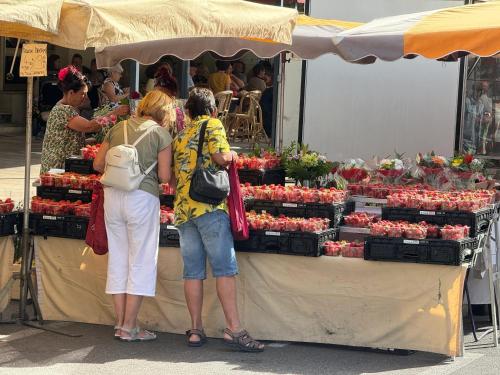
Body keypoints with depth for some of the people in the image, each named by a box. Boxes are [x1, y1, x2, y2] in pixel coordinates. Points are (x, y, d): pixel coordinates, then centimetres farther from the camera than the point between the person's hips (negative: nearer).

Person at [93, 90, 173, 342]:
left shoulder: (118, 128, 11)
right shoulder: (160, 133, -2)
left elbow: (98, 164, 12)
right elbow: (164, 176, -6)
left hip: (112, 195, 5)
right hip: (142, 196, -5)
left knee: (118, 258, 13)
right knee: (141, 261, 3)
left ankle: (120, 323, 17)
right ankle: (129, 327, 3)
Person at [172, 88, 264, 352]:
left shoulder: (180, 136, 22)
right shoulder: (212, 125, 3)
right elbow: (220, 156, -12)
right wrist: (232, 156, 7)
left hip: (182, 208, 6)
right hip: (208, 204, -6)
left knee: (193, 271, 6)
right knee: (225, 268, -8)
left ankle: (196, 330, 5)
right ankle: (233, 329, -14)